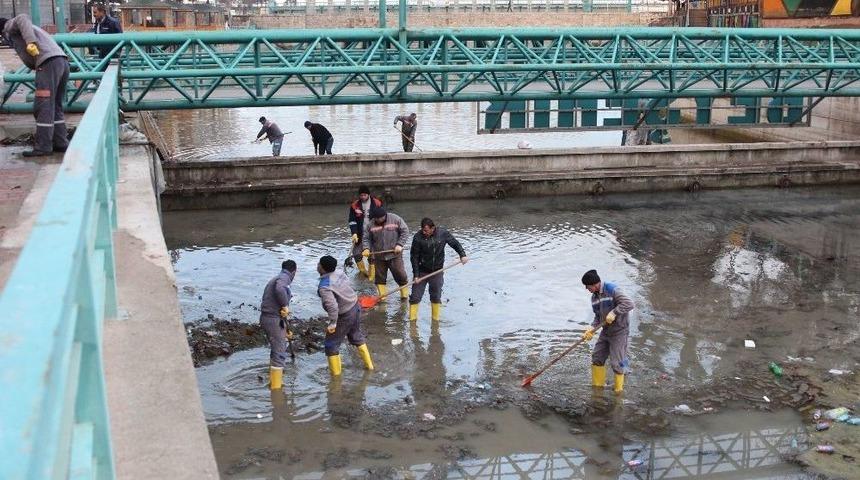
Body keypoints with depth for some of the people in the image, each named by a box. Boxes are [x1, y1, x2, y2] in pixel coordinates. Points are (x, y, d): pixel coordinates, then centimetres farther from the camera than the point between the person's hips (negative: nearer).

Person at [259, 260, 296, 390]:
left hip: (266, 318, 10)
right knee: (279, 353, -4)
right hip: (274, 320, -10)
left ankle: (274, 381, 35)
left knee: (276, 350, 24)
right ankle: (276, 387, -1)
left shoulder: (276, 279, 22)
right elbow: (280, 289, -34)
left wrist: (286, 329, 28)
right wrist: (285, 305, -21)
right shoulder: (284, 278, -8)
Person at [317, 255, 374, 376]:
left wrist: (332, 323, -25)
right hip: (356, 307, 8)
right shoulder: (339, 273, -6)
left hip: (344, 316, -8)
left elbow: (332, 306, -37)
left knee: (331, 344, 11)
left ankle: (336, 373, 20)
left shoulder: (324, 287, -29)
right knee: (356, 336, 29)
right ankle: (369, 364, 41)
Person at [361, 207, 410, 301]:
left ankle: (405, 294, 20)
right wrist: (366, 248, -17)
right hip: (379, 256, 2)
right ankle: (382, 297, 21)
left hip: (395, 254, -2)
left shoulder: (396, 219, -9)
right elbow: (365, 238, 1)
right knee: (380, 277, 9)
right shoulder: (370, 224, -5)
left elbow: (405, 232, -5)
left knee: (400, 275, 3)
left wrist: (399, 244, -14)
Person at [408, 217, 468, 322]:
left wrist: (462, 255, -12)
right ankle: (412, 319, 7)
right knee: (415, 297, -3)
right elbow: (414, 257, -11)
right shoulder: (418, 237, -16)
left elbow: (455, 243, 4)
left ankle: (435, 319, 26)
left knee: (436, 297, 11)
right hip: (421, 271, -2)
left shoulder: (443, 233, -10)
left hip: (437, 271, 2)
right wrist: (416, 275, -13)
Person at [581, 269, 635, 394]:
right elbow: (598, 317, 10)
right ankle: (598, 385, 28)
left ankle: (618, 389, 15)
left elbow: (629, 304, -25)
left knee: (616, 362, -3)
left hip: (619, 332, -8)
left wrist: (614, 312, -29)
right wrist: (592, 328, -6)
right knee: (597, 358, 12)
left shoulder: (612, 290, -19)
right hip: (606, 331, 8)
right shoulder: (594, 297, 6)